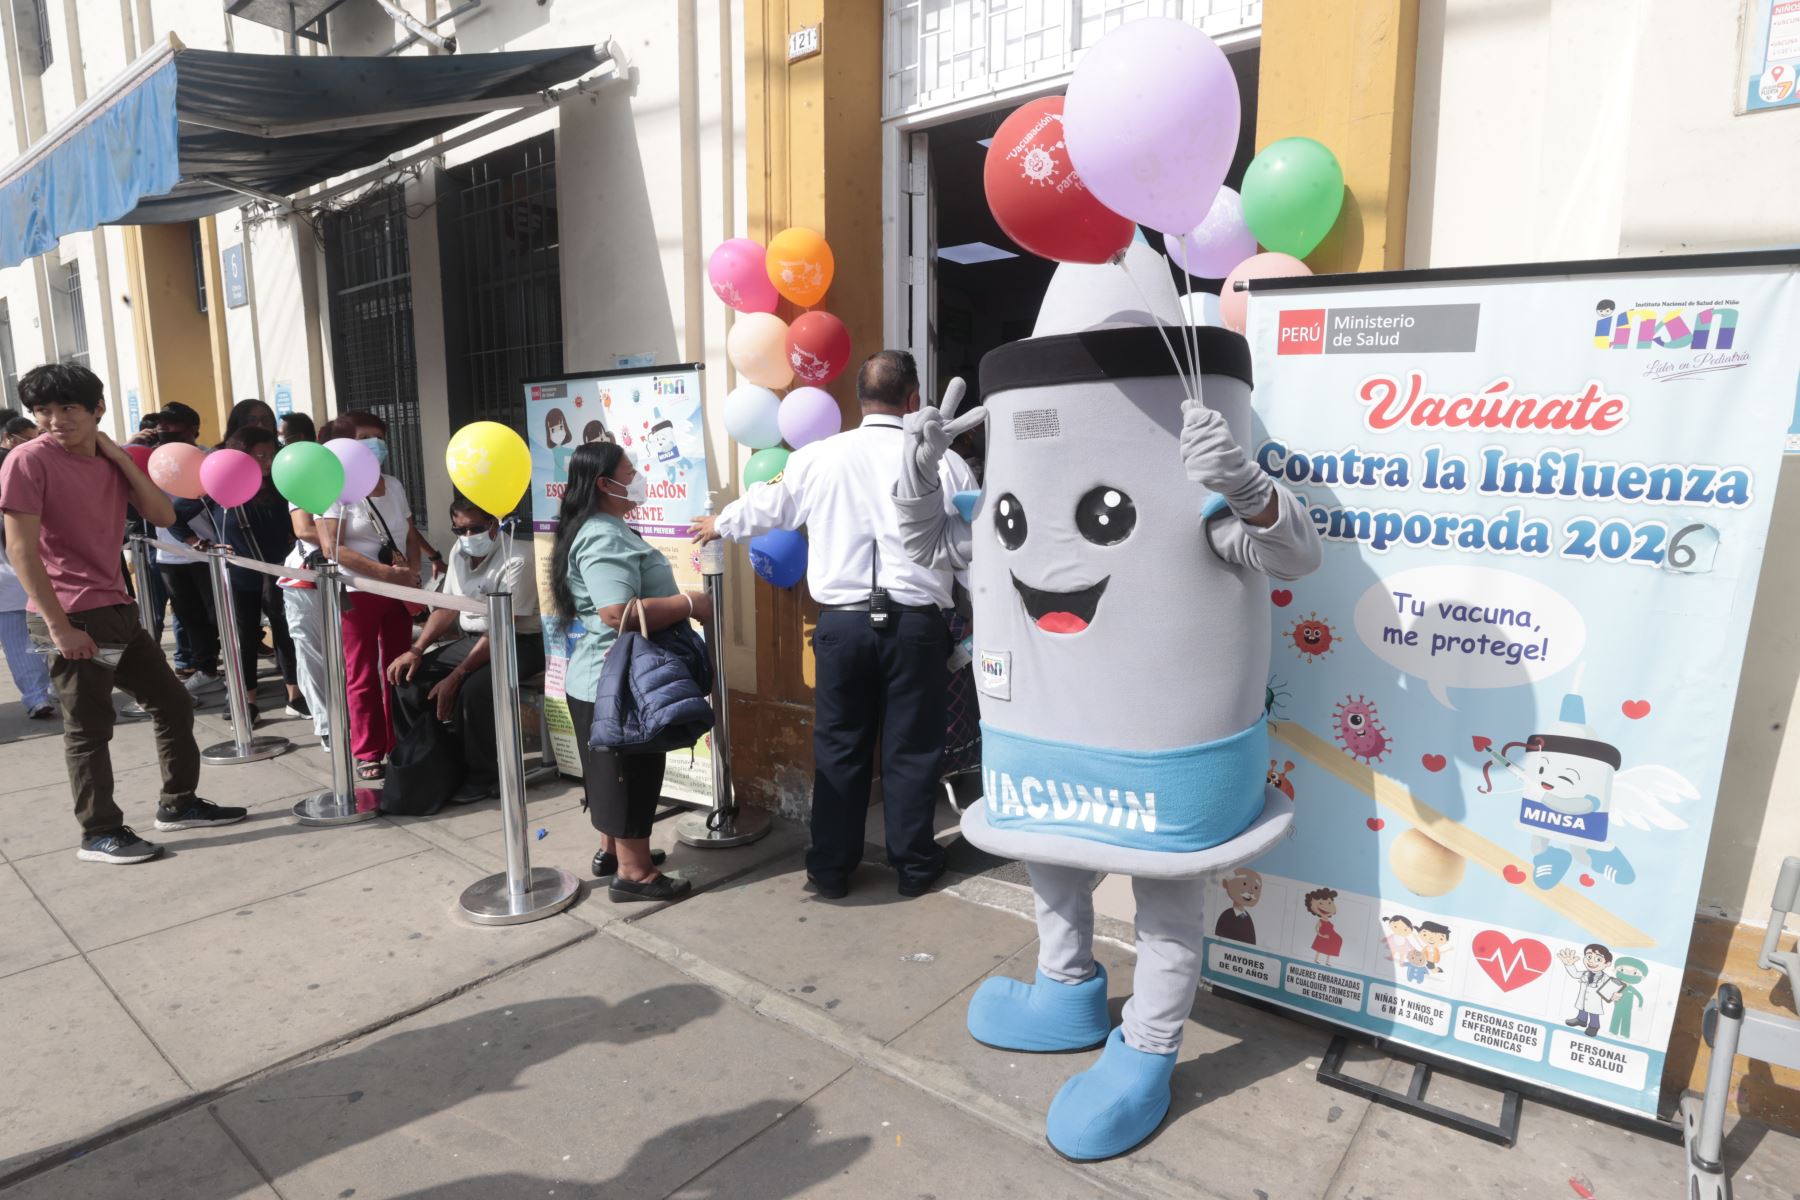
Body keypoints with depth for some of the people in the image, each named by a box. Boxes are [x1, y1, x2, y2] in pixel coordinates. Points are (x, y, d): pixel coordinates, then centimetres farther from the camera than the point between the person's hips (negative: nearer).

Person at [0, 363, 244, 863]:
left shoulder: (110, 460, 10)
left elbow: (163, 515, 2)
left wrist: (121, 457, -6)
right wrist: (57, 625, -18)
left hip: (118, 610, 7)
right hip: (73, 618, -7)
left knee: (174, 704, 13)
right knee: (89, 729, 1)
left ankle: (179, 804, 26)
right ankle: (100, 834, 14)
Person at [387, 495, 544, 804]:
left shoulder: (517, 559, -22)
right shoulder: (459, 552, 5)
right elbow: (447, 608, 14)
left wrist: (456, 676, -27)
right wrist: (416, 649, 0)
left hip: (519, 643, -8)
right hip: (472, 639, 8)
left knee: (473, 689, -32)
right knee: (409, 677, -4)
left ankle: (483, 777, -10)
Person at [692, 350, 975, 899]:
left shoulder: (818, 458, 1)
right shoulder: (943, 463, -3)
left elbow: (766, 505, 17)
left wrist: (720, 525, 37)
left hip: (842, 623, 1)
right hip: (916, 624, -1)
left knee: (839, 748, 12)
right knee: (912, 748, 10)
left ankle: (831, 869, 23)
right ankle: (914, 865, 23)